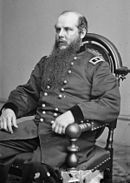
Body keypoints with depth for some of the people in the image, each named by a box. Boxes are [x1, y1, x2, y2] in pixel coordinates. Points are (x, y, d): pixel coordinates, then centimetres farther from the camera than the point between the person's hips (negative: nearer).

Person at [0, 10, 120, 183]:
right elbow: (28, 92, 24)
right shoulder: (46, 62, 23)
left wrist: (74, 113, -21)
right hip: (37, 123, 5)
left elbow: (112, 104, -7)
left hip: (70, 131, -5)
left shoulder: (96, 65, 5)